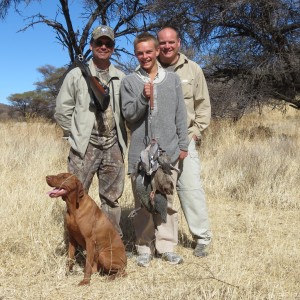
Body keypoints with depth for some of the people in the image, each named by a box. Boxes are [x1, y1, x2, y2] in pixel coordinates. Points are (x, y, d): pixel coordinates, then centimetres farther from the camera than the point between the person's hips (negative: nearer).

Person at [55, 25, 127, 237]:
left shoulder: (121, 78, 9)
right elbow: (62, 111, 1)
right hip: (85, 146, -3)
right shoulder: (76, 75, 1)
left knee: (112, 198, 11)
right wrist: (76, 135, 0)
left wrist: (121, 137, 5)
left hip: (113, 147, 3)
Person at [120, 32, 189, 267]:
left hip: (168, 151, 1)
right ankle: (145, 248, 15)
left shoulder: (172, 80, 10)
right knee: (143, 201, 4)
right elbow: (129, 115, -2)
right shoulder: (129, 82, 4)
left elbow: (180, 115, 10)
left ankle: (166, 246, 15)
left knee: (166, 201, 6)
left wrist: (183, 145, 6)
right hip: (140, 152, -1)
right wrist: (143, 98, -19)